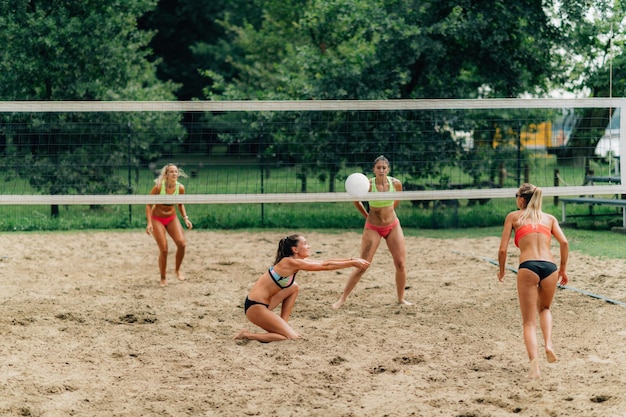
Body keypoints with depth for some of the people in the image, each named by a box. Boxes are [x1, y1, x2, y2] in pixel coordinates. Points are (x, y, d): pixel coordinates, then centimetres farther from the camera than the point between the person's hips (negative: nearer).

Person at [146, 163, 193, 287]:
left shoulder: (180, 188, -10)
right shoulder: (159, 186, -21)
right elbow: (149, 205, -13)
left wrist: (185, 218, -3)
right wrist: (149, 223, -21)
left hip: (172, 218, 3)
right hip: (157, 219, -3)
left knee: (182, 244, -17)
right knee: (163, 250, -11)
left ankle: (178, 270, 8)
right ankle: (163, 278, 9)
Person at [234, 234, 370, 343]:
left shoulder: (297, 261, 11)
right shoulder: (291, 263, -16)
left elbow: (325, 262, 12)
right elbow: (325, 266, -14)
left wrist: (352, 260, 7)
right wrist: (353, 263, -10)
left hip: (263, 303, 10)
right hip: (255, 307, -10)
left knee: (294, 288, 19)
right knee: (292, 338, -9)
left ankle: (283, 326, 15)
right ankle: (248, 335, -7)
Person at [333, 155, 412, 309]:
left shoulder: (396, 183, -11)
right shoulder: (368, 185, -19)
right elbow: (356, 202, 0)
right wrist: (367, 216, 7)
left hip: (393, 226, 3)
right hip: (373, 228, -3)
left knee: (401, 264, -2)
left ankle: (401, 298, 15)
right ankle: (342, 299, 2)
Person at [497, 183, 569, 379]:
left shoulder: (513, 217, 16)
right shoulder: (549, 218, 22)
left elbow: (503, 250, 10)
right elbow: (564, 243, 7)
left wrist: (501, 271, 25)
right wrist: (563, 269, 17)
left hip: (528, 267, -3)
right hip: (550, 266, 3)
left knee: (529, 322, 3)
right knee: (544, 308, 30)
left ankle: (534, 365, -18)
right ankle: (549, 344, 4)